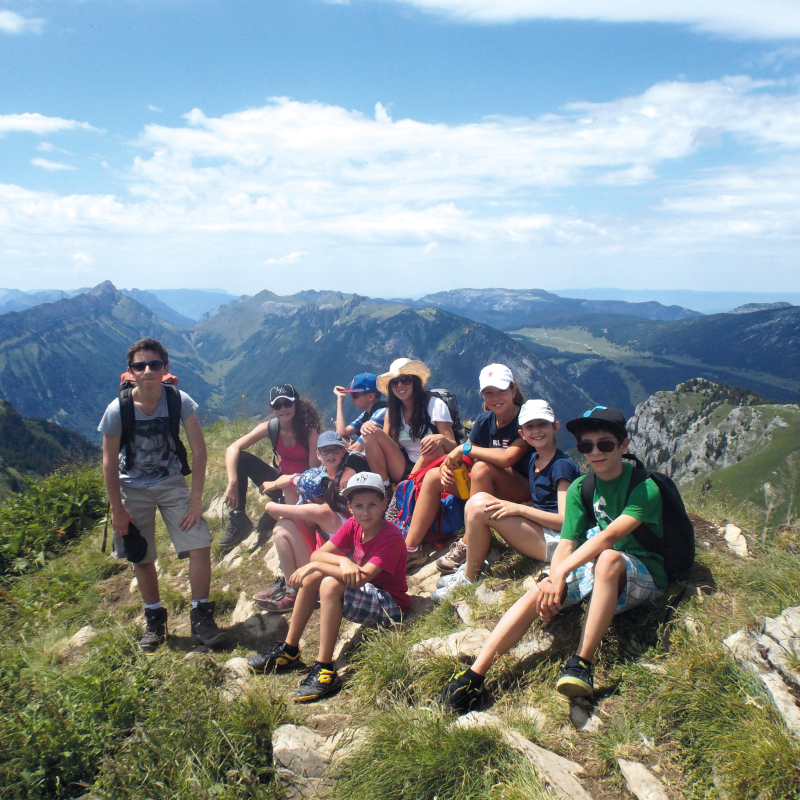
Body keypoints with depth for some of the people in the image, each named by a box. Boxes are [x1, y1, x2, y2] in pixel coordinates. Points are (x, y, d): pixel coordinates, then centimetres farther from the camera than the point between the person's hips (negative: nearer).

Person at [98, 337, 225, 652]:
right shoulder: (117, 410, -19)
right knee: (142, 559, 7)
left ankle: (201, 618, 7)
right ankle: (154, 619, 30)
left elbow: (198, 450, -13)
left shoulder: (180, 401, -18)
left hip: (171, 484, 0)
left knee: (200, 546, -11)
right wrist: (117, 509, -8)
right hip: (133, 489, 0)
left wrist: (196, 499, -14)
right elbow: (110, 463, -9)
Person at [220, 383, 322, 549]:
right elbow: (233, 449, -20)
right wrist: (233, 483, -35)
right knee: (240, 459, -15)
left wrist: (278, 483, -29)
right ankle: (238, 520, -11)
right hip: (281, 481, 5)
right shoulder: (270, 427, -11)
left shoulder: (309, 430, -20)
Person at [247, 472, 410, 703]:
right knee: (312, 576, -7)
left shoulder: (391, 537, -22)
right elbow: (317, 554, -9)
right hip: (366, 594, 8)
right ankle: (289, 651, 2)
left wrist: (315, 565, -26)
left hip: (390, 606, -8)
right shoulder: (353, 526, -1)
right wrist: (343, 561, -30)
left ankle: (325, 670, -27)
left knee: (331, 584, -29)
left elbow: (360, 579, -32)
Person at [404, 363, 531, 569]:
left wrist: (465, 448, -23)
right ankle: (411, 548, -6)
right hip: (488, 485, 7)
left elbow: (507, 458, -33)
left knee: (481, 468, -34)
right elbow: (462, 459, 5)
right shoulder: (484, 421, 3)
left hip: (523, 489, -7)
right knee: (433, 476, -4)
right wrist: (447, 466, -19)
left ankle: (468, 548, -27)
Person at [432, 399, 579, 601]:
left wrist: (519, 509, -20)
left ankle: (469, 580, -6)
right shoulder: (533, 461, 14)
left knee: (479, 507, -20)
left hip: (556, 542, -9)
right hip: (538, 533, 9)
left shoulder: (562, 465, -11)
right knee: (478, 499, -2)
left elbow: (566, 520, -17)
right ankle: (469, 569, -4)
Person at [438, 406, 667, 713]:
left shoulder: (645, 488, -14)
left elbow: (610, 535, -28)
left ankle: (581, 664, -38)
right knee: (540, 591, -24)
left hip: (643, 576, -4)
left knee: (608, 558, -38)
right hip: (593, 569, 4)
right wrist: (553, 578, -29)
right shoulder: (580, 488, 3)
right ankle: (475, 674, -30)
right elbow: (567, 543, -8)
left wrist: (561, 572, -36)